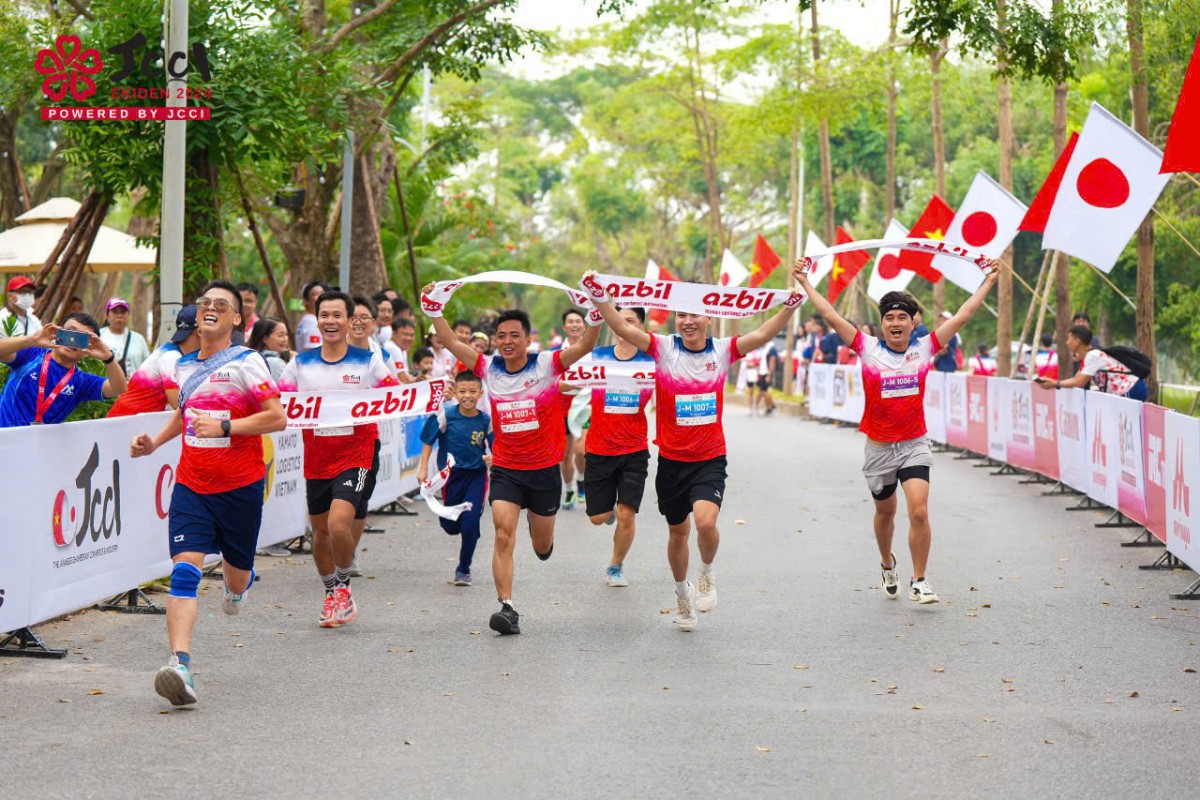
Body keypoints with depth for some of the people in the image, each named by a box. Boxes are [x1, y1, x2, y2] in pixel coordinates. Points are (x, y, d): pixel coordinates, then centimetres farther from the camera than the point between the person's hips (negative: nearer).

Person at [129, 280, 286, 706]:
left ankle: (239, 582, 52)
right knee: (184, 570, -15)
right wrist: (154, 442, 16)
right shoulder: (184, 365, 11)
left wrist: (225, 426, -20)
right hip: (191, 483, 3)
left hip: (240, 486, -3)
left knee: (236, 572, 12)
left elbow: (278, 417, -13)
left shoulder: (247, 362, -7)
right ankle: (180, 664, -25)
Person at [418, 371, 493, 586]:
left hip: (477, 476, -1)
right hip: (451, 475, 1)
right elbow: (428, 442, 0)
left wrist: (493, 458, -18)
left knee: (469, 526, -8)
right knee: (450, 526, 10)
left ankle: (463, 570, 13)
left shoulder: (486, 421, -6)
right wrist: (423, 469, -5)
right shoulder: (445, 415, -9)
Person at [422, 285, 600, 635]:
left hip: (545, 468, -1)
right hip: (505, 469, 1)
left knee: (542, 546, 17)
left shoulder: (547, 364, -10)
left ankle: (540, 527, 54)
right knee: (503, 535, -18)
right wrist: (433, 310, -14)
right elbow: (450, 341, -1)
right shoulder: (489, 368, -1)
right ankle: (507, 607, -18)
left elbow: (586, 345, -22)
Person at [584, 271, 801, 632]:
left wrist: (790, 306, -28)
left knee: (706, 520, -25)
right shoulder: (664, 348, -5)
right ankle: (682, 592, 42)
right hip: (671, 460, 1)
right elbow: (622, 327, -15)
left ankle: (706, 574, 6)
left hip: (710, 459, -1)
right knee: (678, 532, 15)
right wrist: (598, 296, -30)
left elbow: (763, 334, -12)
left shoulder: (723, 351, -2)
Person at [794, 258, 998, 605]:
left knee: (919, 510, -17)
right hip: (878, 446, 1)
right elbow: (832, 317, -6)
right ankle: (888, 564, 44)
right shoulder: (869, 349, -5)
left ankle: (919, 581, -6)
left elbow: (961, 317, 2)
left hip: (914, 444, -1)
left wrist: (988, 282, 4)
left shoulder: (924, 349, -2)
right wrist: (806, 283, -6)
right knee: (885, 512, 17)